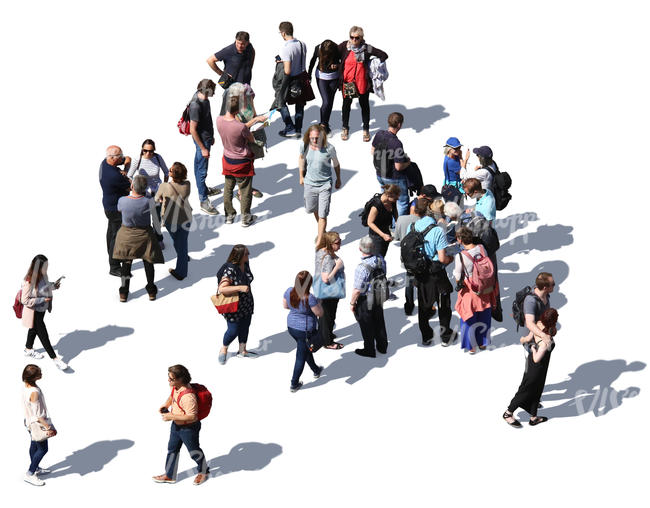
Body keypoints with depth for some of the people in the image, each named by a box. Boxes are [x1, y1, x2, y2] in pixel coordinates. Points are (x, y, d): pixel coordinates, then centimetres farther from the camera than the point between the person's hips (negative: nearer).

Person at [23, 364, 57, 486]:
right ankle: (30, 474, 16)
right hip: (37, 424, -9)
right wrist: (48, 427, -19)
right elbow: (38, 414, -28)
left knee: (34, 446, 25)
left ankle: (35, 468, 44)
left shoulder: (26, 386, -6)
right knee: (43, 449, 7)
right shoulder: (34, 393, -35)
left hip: (30, 421, 9)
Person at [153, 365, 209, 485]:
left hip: (188, 428, -8)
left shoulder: (187, 396, -37)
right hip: (176, 425, 9)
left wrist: (172, 417, -30)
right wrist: (165, 405, -2)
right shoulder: (176, 387, -8)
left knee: (194, 451, 15)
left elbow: (191, 416, -34)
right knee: (172, 449, 19)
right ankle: (169, 476, 35)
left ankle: (204, 471, 41)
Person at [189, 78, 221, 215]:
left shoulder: (204, 99, -3)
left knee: (199, 166, 26)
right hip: (201, 140, -9)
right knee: (202, 170, 0)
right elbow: (192, 130, -25)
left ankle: (203, 189, 43)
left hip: (206, 137, 9)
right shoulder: (196, 106, -31)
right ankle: (204, 201, 7)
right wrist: (203, 148, -20)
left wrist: (211, 136, 23)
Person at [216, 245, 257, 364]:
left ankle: (242, 351, 38)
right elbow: (221, 289, -34)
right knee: (233, 331, 3)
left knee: (245, 326, 19)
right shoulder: (230, 270, -30)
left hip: (246, 304, 8)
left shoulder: (245, 265, -4)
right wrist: (239, 288, -38)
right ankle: (224, 350, 31)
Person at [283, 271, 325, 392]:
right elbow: (320, 313, -17)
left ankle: (316, 370, 51)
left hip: (291, 327, 7)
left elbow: (285, 305, 8)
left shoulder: (289, 291, -10)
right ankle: (294, 384, 16)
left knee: (306, 350, 29)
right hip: (305, 330, -7)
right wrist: (317, 303, -1)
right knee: (301, 357, 8)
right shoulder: (309, 298, -28)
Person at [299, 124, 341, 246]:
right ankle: (322, 230, 50)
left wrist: (338, 180, 11)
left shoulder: (329, 148, -20)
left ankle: (319, 242, 4)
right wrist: (301, 176, 16)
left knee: (322, 215, -6)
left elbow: (336, 164, -2)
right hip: (310, 183, 4)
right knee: (312, 209, 22)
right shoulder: (304, 145, -14)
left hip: (325, 185, -4)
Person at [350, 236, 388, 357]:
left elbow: (357, 290, -27)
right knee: (379, 323, 24)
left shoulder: (362, 268, -34)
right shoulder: (380, 259, -13)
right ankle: (382, 346, 41)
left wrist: (352, 303, -10)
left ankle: (369, 350, 30)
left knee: (367, 326, 14)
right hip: (379, 296, 7)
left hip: (365, 300, -6)